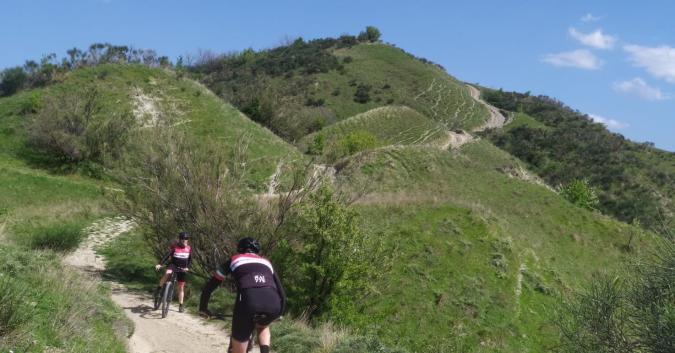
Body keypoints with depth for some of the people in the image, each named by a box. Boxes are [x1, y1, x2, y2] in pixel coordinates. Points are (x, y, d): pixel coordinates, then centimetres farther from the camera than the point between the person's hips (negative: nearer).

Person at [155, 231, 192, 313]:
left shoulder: (189, 248, -3)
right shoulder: (174, 246, -11)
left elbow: (190, 259, 3)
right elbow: (167, 255, -17)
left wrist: (187, 267, -15)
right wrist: (160, 264, -30)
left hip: (182, 269, 2)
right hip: (173, 265, -2)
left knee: (181, 287, 5)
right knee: (167, 273, -37)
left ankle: (180, 305, 13)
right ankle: (159, 288, -19)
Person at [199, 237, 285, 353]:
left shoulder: (234, 260, 28)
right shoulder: (266, 262, 34)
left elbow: (209, 286, 30)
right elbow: (280, 290, 38)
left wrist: (203, 307, 43)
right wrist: (279, 312, 53)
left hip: (248, 302, -3)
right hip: (273, 304, 3)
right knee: (262, 326, 36)